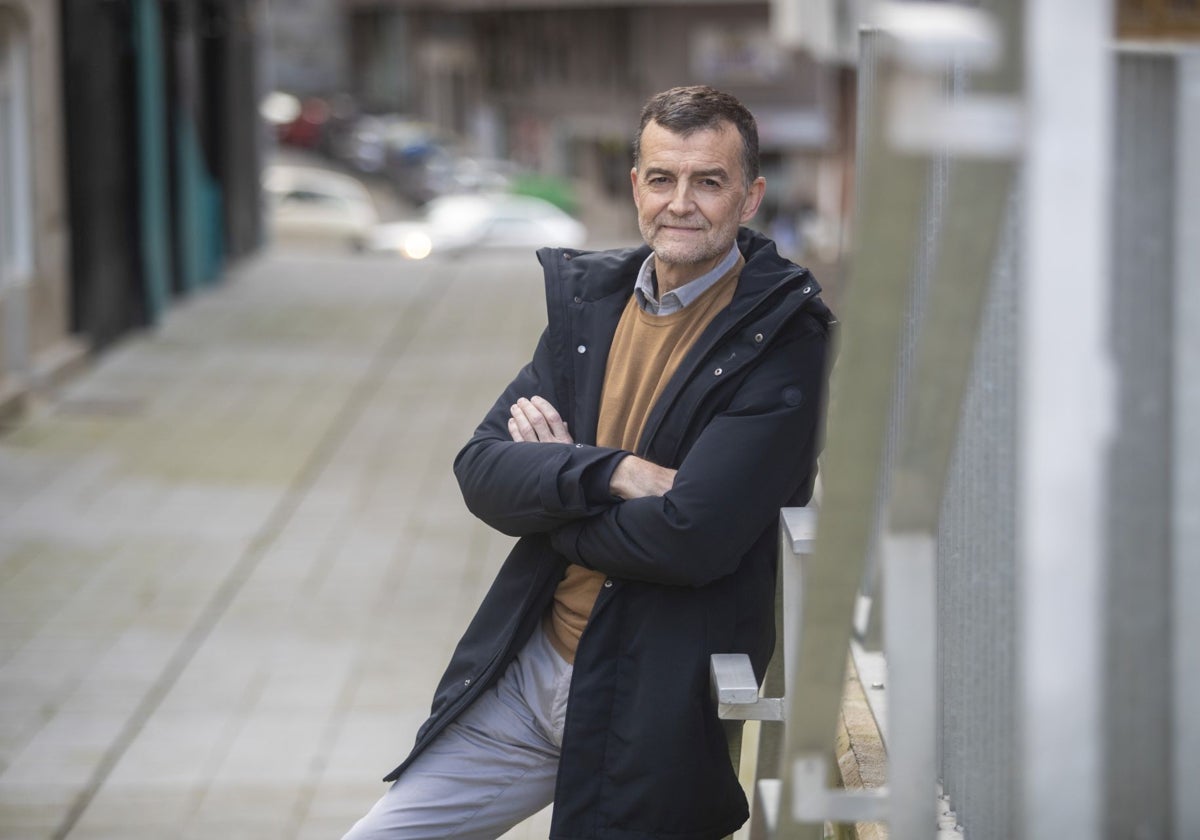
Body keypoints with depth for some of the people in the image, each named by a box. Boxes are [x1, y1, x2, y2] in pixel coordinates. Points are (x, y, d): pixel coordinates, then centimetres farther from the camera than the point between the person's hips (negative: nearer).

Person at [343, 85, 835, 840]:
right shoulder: (589, 296, 6)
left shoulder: (782, 340, -15)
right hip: (529, 671, 6)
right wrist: (611, 473, -18)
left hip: (655, 709, -6)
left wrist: (551, 480, -7)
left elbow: (693, 538, -24)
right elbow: (481, 471, 0)